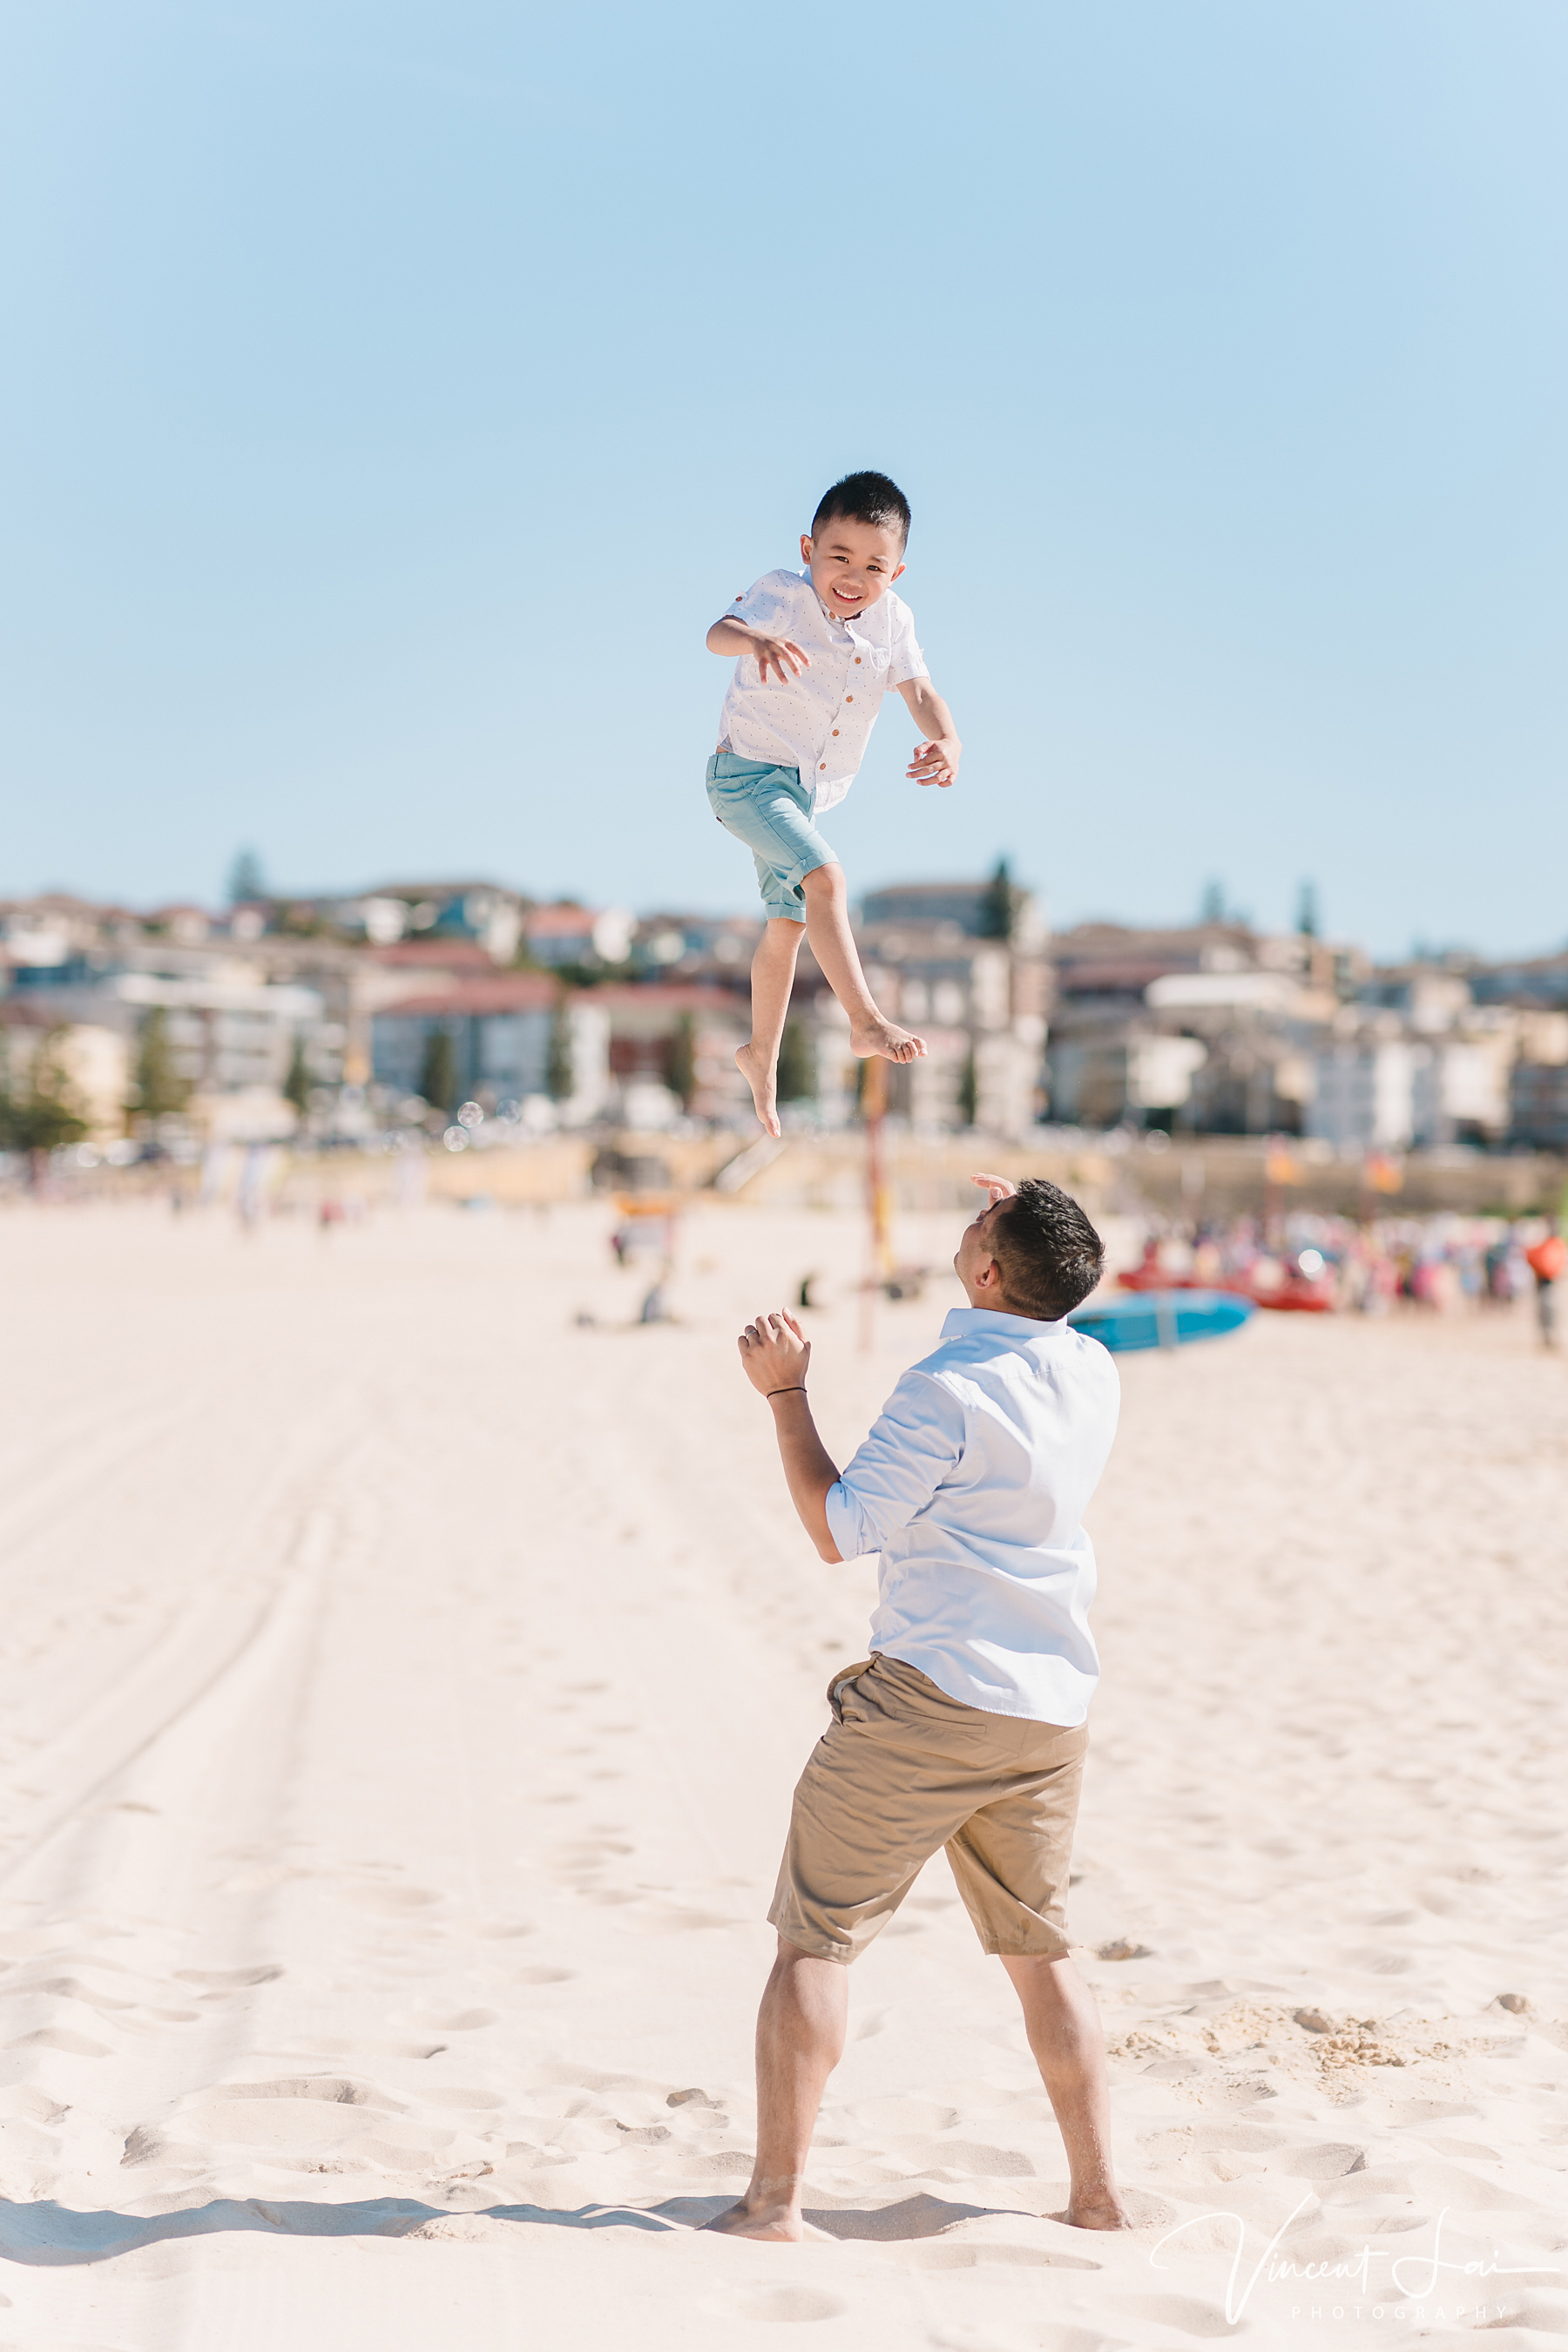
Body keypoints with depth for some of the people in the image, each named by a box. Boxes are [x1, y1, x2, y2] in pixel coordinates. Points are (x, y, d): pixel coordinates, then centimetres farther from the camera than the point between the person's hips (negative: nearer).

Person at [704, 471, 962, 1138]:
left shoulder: (891, 620, -4)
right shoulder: (782, 595, -19)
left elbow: (919, 691, -6)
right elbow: (719, 632, -37)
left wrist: (946, 741, -29)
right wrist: (755, 639, -62)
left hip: (811, 790, 7)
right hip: (749, 771, -7)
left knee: (788, 924, 19)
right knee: (824, 877, -28)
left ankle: (761, 1053, 36)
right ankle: (866, 1022, -27)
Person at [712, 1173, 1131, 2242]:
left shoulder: (947, 1391, -16)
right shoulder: (1094, 1374, 4)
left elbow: (840, 1529, -9)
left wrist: (785, 1392, -5)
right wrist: (1030, 1226, 23)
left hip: (931, 1698, -7)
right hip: (1054, 1711, 7)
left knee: (817, 1939, 2)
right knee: (1041, 1953, 18)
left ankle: (775, 2202, 3)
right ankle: (1100, 2195, 20)